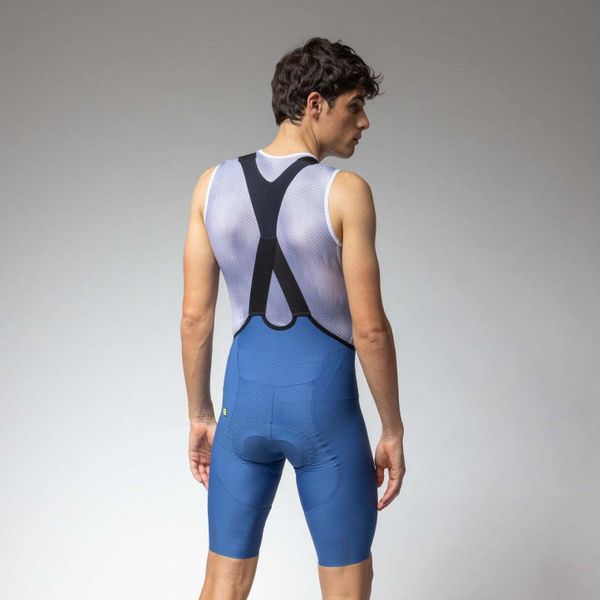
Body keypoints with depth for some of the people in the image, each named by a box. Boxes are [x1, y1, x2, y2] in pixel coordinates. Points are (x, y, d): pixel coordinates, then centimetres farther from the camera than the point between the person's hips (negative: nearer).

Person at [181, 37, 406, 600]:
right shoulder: (345, 192, -14)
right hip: (325, 405, -4)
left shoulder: (213, 183, -1)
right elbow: (369, 327, -13)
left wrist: (200, 417, 12)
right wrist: (392, 432, -1)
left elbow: (195, 315, 1)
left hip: (245, 396, 4)